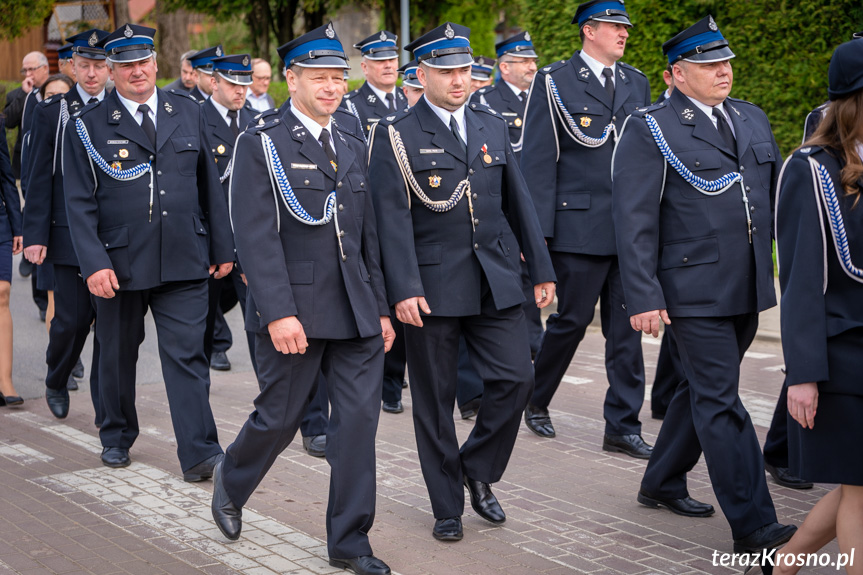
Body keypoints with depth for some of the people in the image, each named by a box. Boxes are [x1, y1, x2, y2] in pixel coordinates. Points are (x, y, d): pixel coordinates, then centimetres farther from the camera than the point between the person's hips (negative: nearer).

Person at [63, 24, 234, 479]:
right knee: (117, 355, 14)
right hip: (120, 265, -1)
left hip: (184, 263, 1)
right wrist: (93, 263, -15)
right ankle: (117, 437, 35)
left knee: (187, 356, -4)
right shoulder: (87, 126, -1)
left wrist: (222, 248, 10)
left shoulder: (188, 114, 8)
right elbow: (79, 203, -5)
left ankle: (199, 454, -3)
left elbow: (209, 186, 11)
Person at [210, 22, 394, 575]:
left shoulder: (354, 148, 13)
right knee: (279, 418, 6)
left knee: (360, 418, 2)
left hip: (357, 311, 5)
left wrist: (382, 307, 11)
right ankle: (231, 483, 37)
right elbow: (256, 236, -13)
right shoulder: (261, 143, -6)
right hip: (295, 310, -5)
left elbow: (368, 235, 15)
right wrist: (278, 313, -20)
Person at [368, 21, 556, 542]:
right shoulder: (397, 135, -4)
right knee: (435, 400, 5)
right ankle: (447, 506, 19)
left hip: (496, 280, 4)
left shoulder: (493, 126, 11)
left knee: (515, 378, -3)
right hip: (432, 284, -4)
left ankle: (478, 470, 21)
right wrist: (404, 290, -18)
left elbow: (519, 201, 13)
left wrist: (542, 270, 10)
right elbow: (393, 217, -10)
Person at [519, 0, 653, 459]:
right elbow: (538, 161, -6)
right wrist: (538, 231, -11)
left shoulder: (636, 83, 13)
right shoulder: (555, 82, -2)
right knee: (571, 319, 4)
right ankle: (535, 400, 29)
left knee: (627, 328, 5)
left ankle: (622, 426, 13)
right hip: (580, 227, -5)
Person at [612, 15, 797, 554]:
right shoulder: (650, 129, -7)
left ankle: (662, 483, 36)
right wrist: (644, 298, -16)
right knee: (721, 402, -5)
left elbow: (778, 194, 17)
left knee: (703, 389, 18)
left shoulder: (752, 118, 13)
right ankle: (753, 525, -2)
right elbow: (635, 221, -10)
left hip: (747, 289, 7)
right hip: (694, 291, -7)